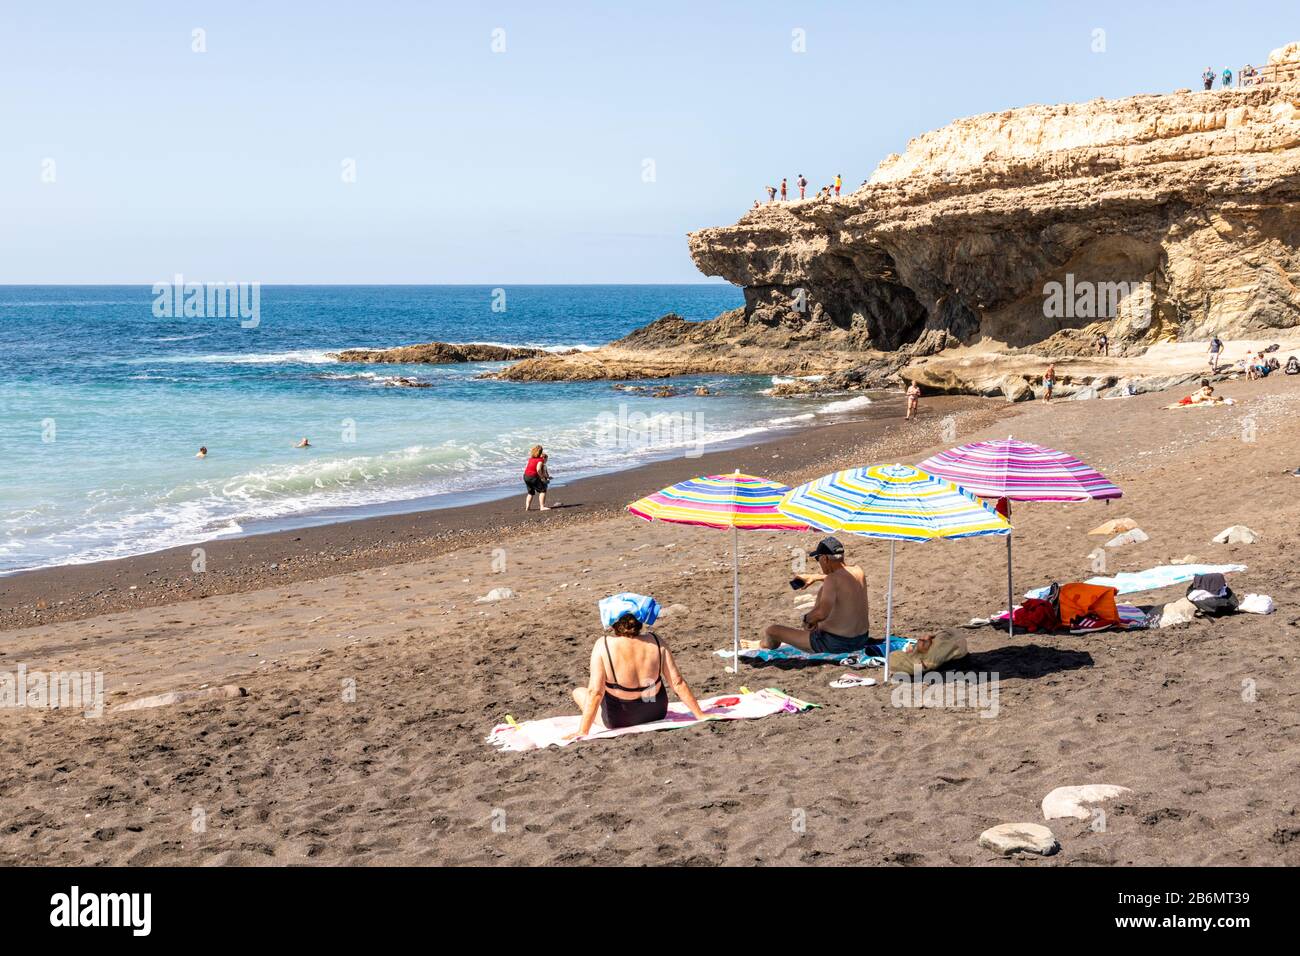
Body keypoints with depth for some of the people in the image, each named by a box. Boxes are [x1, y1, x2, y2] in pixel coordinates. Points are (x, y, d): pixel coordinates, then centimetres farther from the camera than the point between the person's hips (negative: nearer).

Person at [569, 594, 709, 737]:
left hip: (618, 720, -3)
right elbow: (678, 682, -12)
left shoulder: (603, 646, -22)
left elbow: (595, 692, -24)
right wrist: (700, 715, -2)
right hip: (656, 713, 3)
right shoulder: (655, 642, -14)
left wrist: (582, 732, -19)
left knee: (578, 692, 24)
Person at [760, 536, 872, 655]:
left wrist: (808, 618, -15)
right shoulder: (858, 570, 3)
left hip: (834, 644, -9)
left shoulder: (832, 580, -22)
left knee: (770, 631, 3)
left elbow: (821, 613, -36)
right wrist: (816, 577, 35)